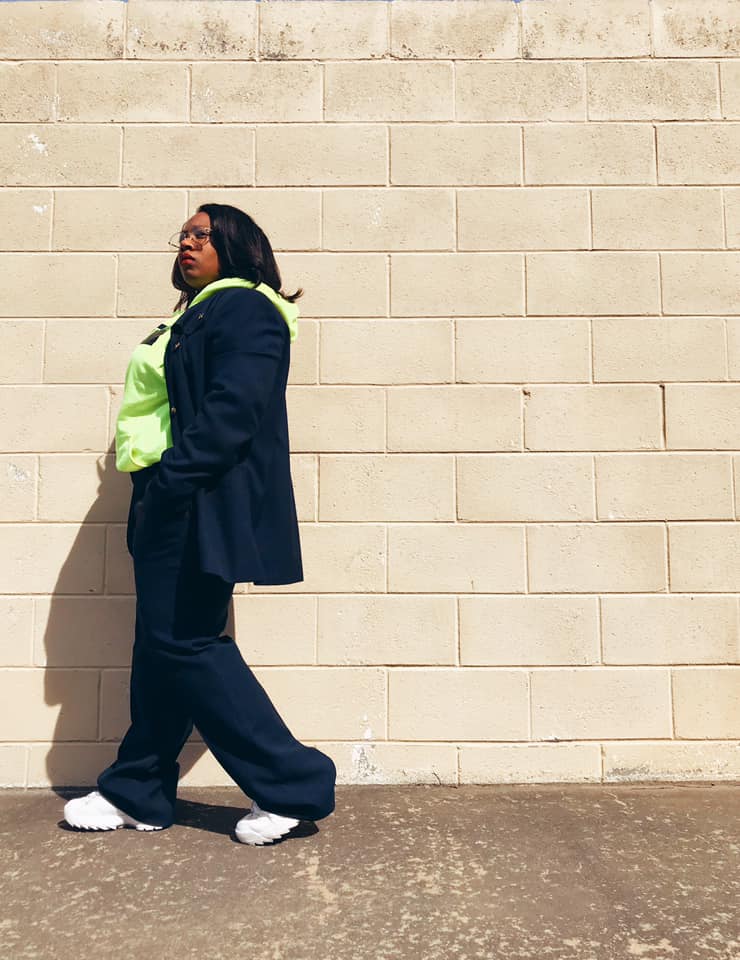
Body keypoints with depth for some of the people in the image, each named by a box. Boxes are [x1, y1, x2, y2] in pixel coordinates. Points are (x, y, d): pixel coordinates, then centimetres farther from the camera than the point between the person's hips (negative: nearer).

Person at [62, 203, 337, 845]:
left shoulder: (244, 310, -8)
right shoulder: (196, 316, 22)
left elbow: (229, 412, -21)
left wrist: (168, 484, -22)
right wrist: (154, 495, 13)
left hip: (202, 508, -10)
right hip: (173, 508, 10)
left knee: (183, 643, -7)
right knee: (160, 646, 12)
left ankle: (294, 785, 3)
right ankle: (138, 792, 25)